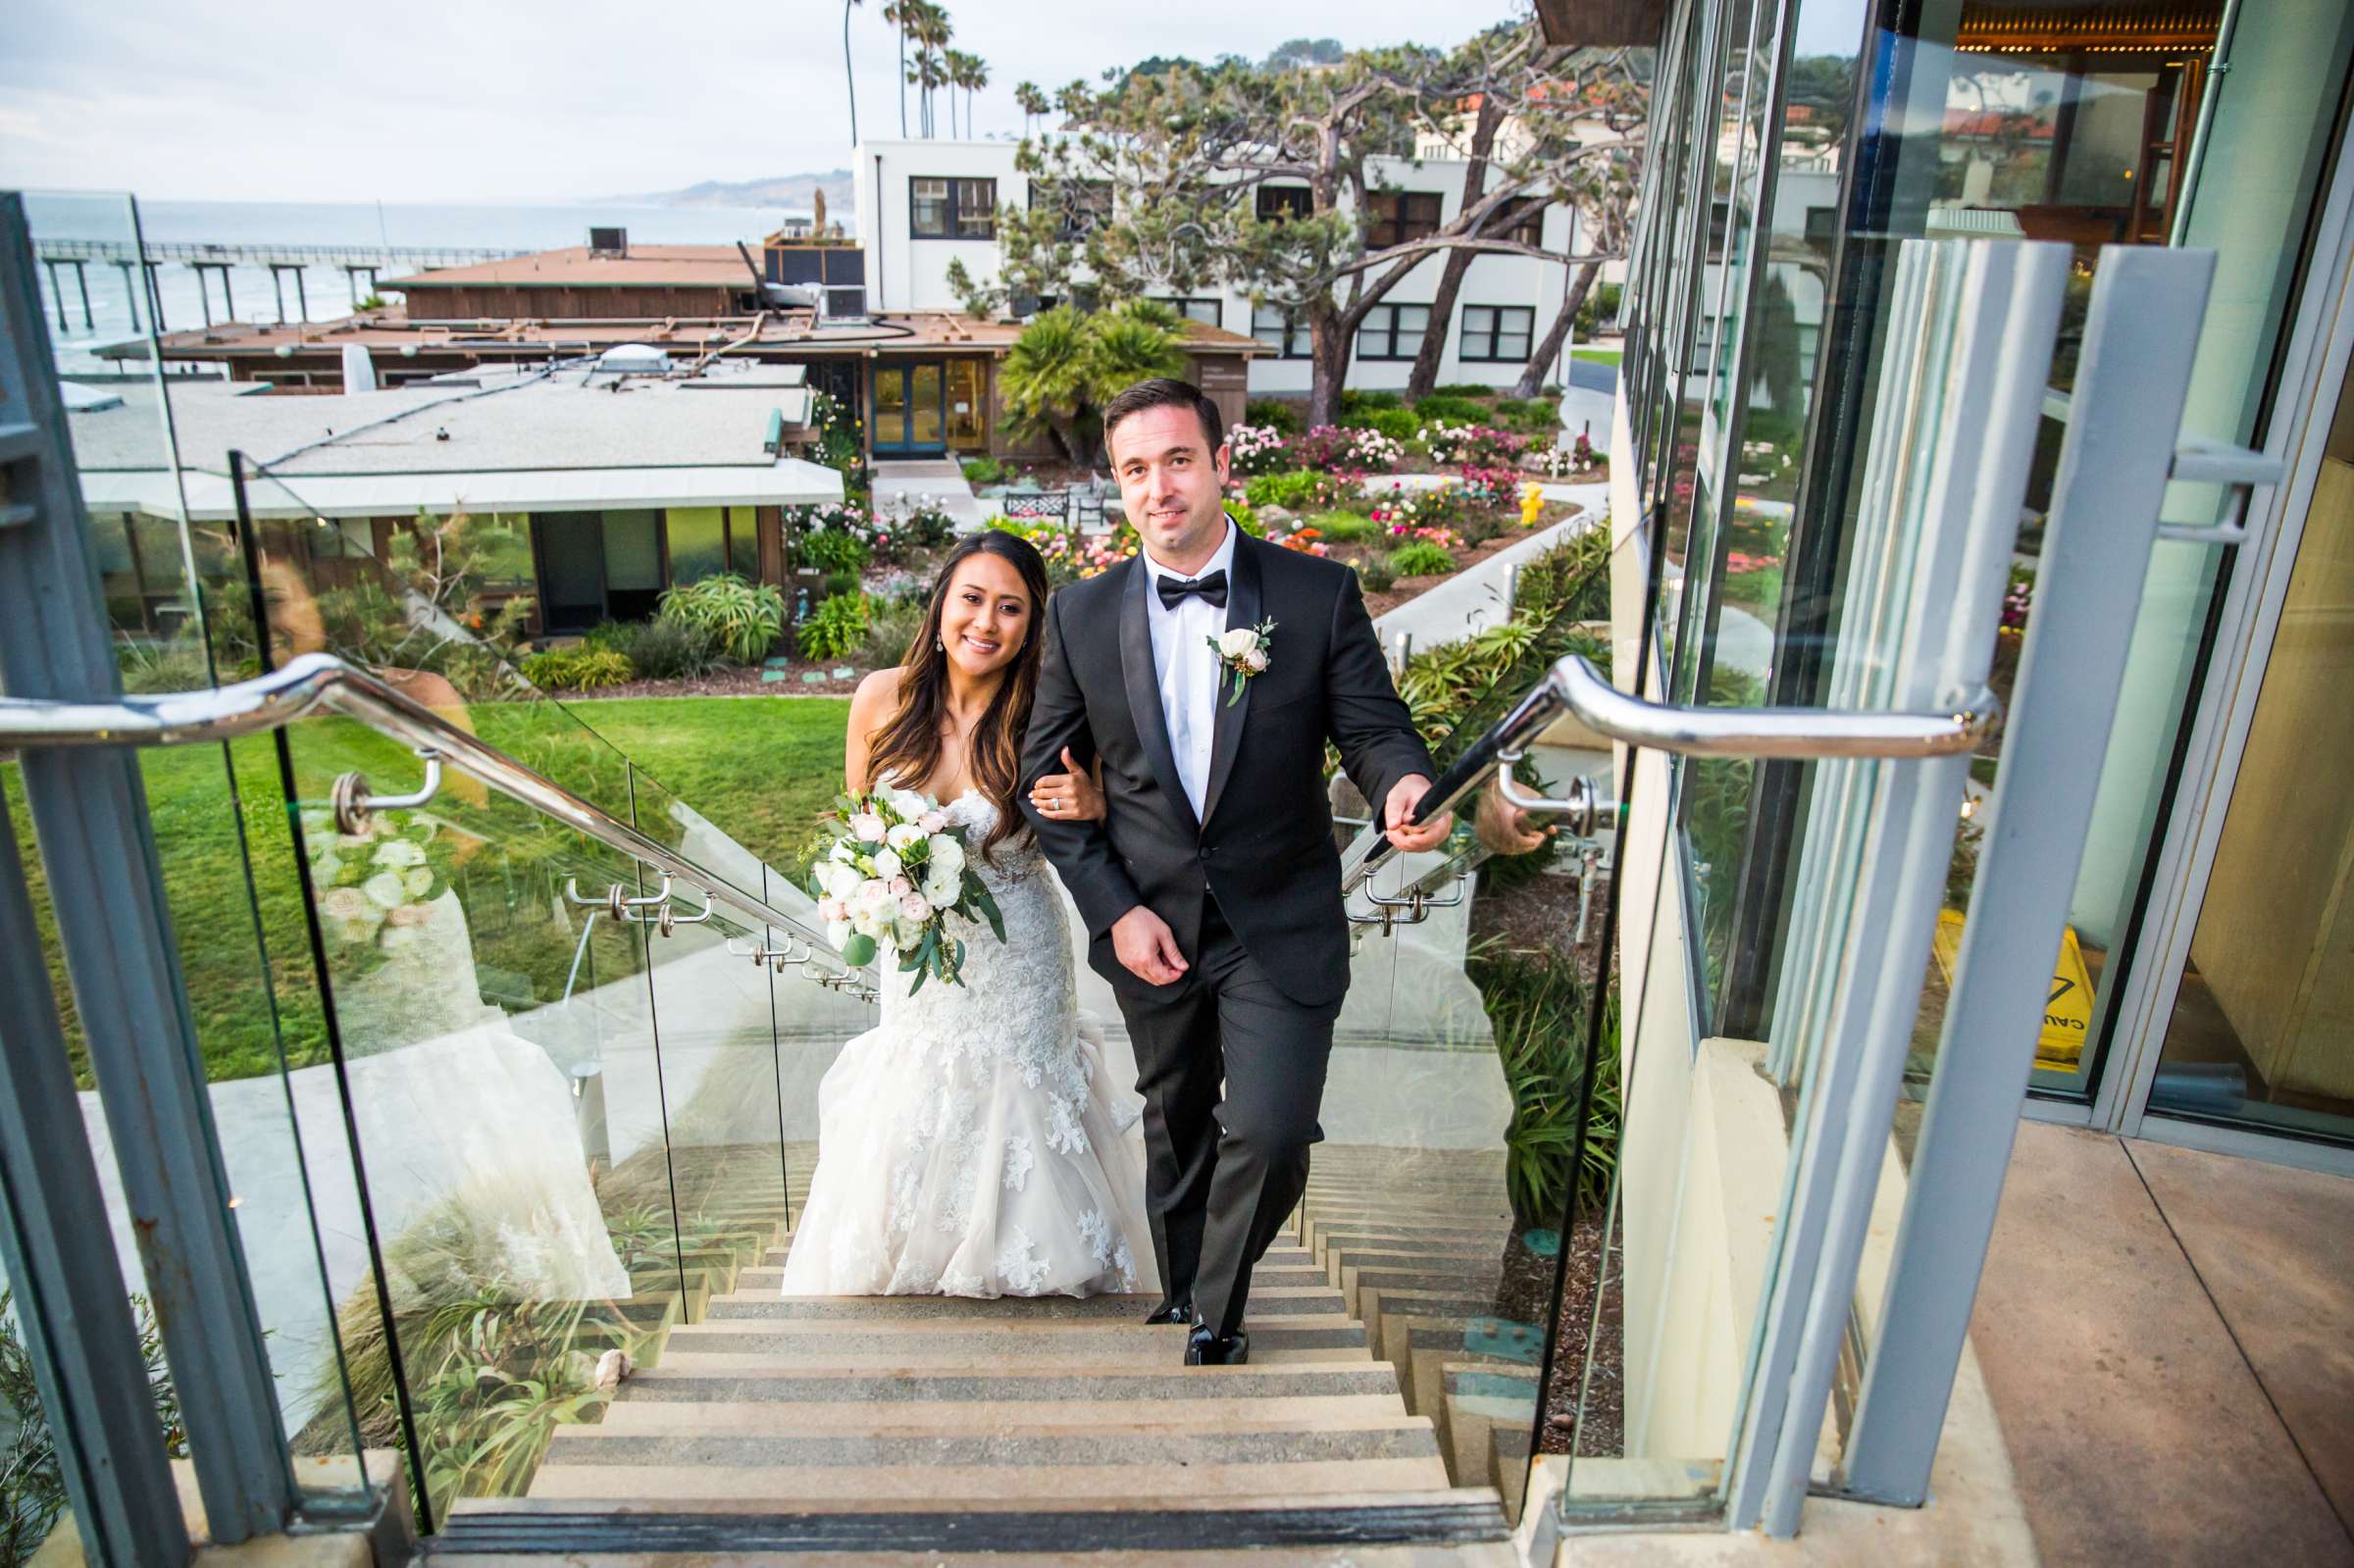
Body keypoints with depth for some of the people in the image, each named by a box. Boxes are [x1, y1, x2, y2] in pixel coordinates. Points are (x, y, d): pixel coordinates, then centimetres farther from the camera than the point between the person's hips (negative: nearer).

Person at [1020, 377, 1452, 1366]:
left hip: (1280, 927, -2)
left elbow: (1372, 727, -7)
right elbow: (1048, 778, 1)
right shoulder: (1082, 615, -3)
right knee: (1176, 1128, 19)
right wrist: (1114, 910, -7)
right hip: (1148, 927, 2)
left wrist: (1404, 784, -31)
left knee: (1271, 1134, -9)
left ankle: (1217, 1311, 23)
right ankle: (1184, 1299, 46)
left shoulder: (1318, 594, -7)